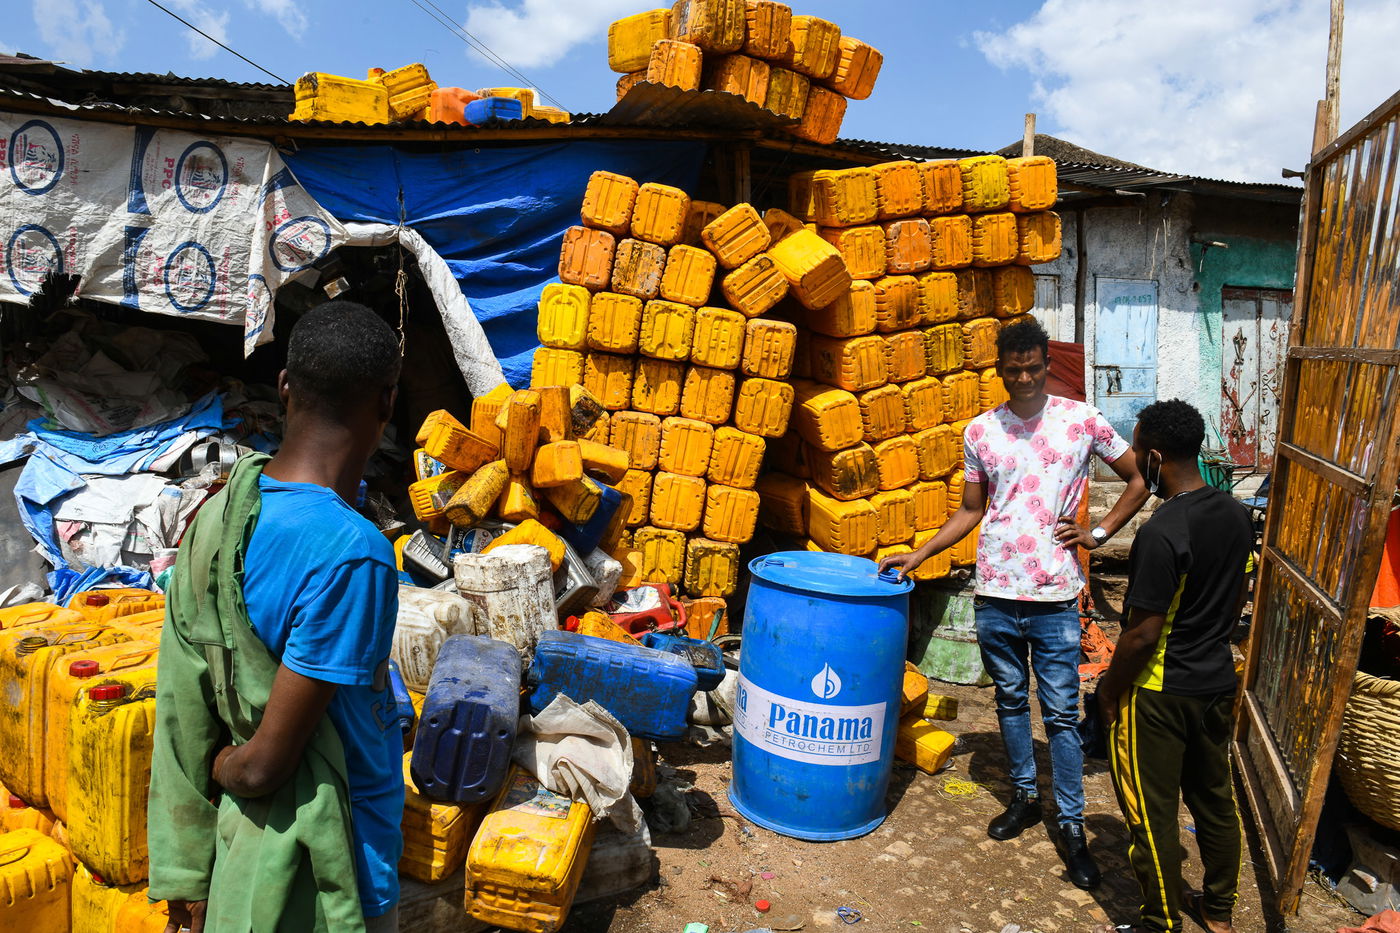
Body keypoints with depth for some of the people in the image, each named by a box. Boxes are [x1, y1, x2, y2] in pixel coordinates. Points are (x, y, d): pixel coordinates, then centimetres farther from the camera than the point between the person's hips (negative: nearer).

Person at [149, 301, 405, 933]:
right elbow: (263, 766, -25)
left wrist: (188, 879, 8)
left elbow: (182, 714, -1)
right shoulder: (354, 555, -31)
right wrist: (227, 770, -1)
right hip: (324, 880, -6)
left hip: (238, 851, 7)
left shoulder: (215, 519, -7)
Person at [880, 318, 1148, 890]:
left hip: (1054, 596, -2)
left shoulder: (1082, 420, -2)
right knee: (1010, 699, 16)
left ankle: (1072, 826, 16)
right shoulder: (980, 431, 4)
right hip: (995, 592, 3)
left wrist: (1098, 534, -3)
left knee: (1060, 712, 3)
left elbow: (1138, 481, 9)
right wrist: (917, 556, 4)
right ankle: (1025, 796, 34)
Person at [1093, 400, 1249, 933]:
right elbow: (1237, 601, 11)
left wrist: (1109, 689, -9)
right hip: (1218, 682, 8)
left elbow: (1142, 633, -24)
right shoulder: (1236, 514, -2)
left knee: (1152, 812, 8)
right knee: (1214, 798, 22)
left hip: (1160, 693, -8)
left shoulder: (1161, 533, -27)